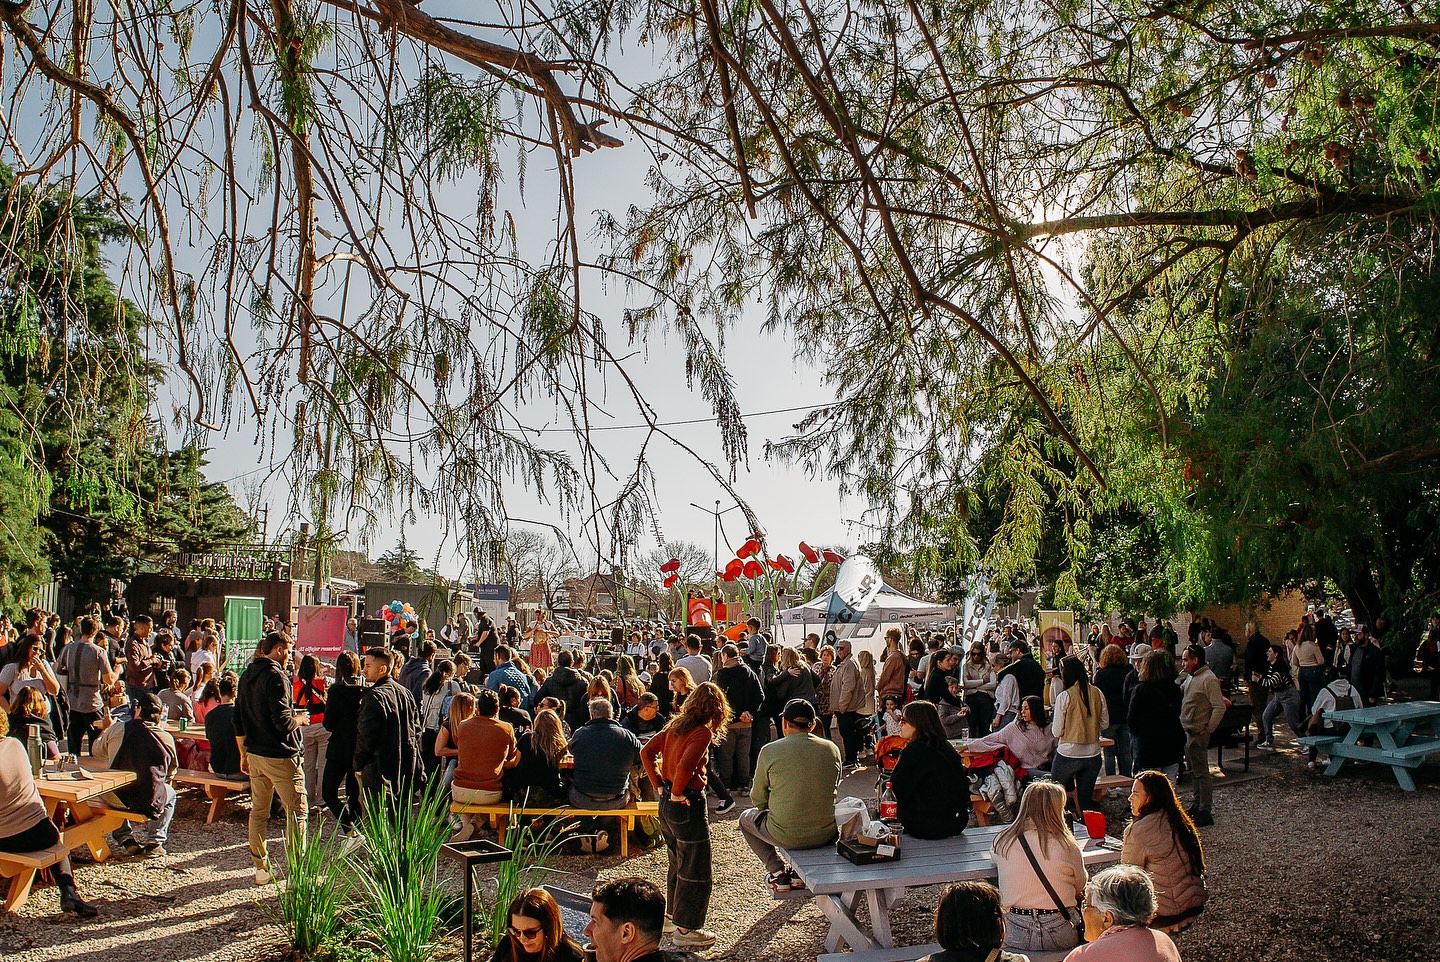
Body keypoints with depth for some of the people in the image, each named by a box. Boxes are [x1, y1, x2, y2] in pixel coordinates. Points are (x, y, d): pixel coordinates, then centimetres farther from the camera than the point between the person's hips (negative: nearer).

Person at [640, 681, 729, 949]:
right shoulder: (703, 732, -19)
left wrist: (659, 785, 6)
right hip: (687, 805, -8)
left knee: (677, 861, 26)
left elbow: (646, 752, 6)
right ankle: (685, 929, 13)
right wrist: (677, 792, -15)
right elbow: (685, 766, -31)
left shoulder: (675, 725, 4)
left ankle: (676, 909, 42)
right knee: (696, 870, 5)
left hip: (666, 803, 8)